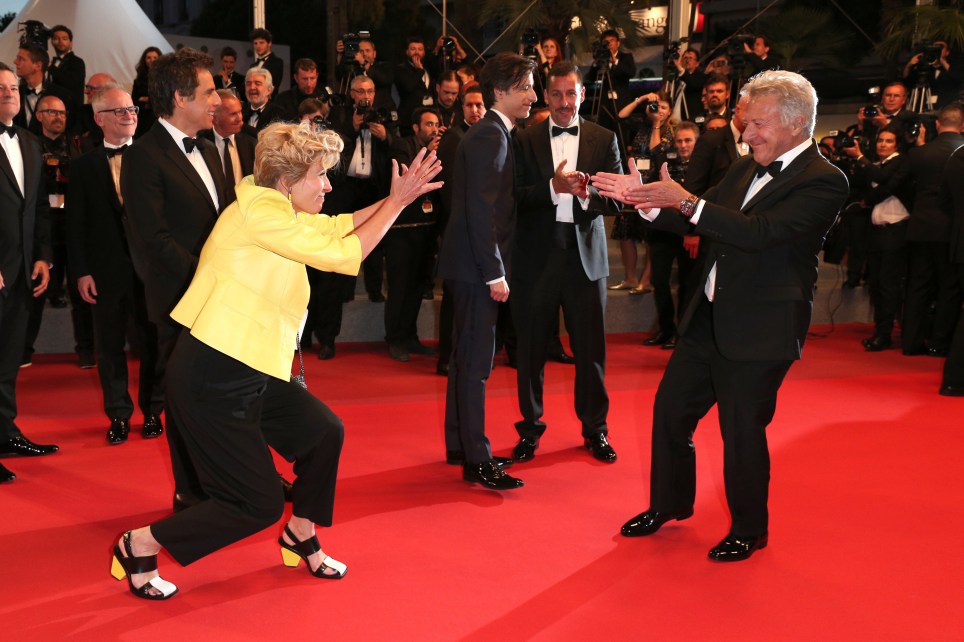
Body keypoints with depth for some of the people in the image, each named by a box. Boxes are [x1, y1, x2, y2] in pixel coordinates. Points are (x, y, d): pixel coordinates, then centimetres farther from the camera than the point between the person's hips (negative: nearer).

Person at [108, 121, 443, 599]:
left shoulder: (276, 210, 11)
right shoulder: (259, 210, -18)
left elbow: (337, 227, 16)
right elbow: (342, 254, -18)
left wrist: (396, 197, 8)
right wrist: (397, 202, -9)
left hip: (251, 373, 10)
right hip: (213, 379, -10)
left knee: (325, 433, 12)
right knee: (259, 505, -2)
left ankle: (301, 539, 31)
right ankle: (140, 545, 11)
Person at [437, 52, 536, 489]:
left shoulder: (490, 134, 15)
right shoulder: (489, 137, -16)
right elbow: (481, 211, -22)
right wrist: (495, 273, -21)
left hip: (471, 265, 10)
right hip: (476, 266, -10)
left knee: (466, 357, 16)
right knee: (476, 362, -6)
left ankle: (459, 444, 27)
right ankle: (477, 460, 0)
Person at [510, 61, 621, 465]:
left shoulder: (604, 140, 5)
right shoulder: (525, 140, 3)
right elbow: (515, 196, -6)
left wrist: (588, 193, -21)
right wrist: (553, 188, -20)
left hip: (585, 254, 0)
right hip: (537, 255, 0)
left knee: (591, 348, 6)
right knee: (532, 347, 7)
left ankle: (595, 430, 21)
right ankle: (530, 428, 22)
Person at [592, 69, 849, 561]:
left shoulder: (824, 181, -15)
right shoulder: (746, 168, 10)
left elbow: (759, 232, -27)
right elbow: (697, 223, 14)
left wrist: (685, 200, -30)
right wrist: (645, 199, -1)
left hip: (760, 329, -8)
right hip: (709, 318, 8)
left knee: (742, 431, 3)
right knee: (671, 407, 14)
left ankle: (748, 530, 25)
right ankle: (669, 503, 35)